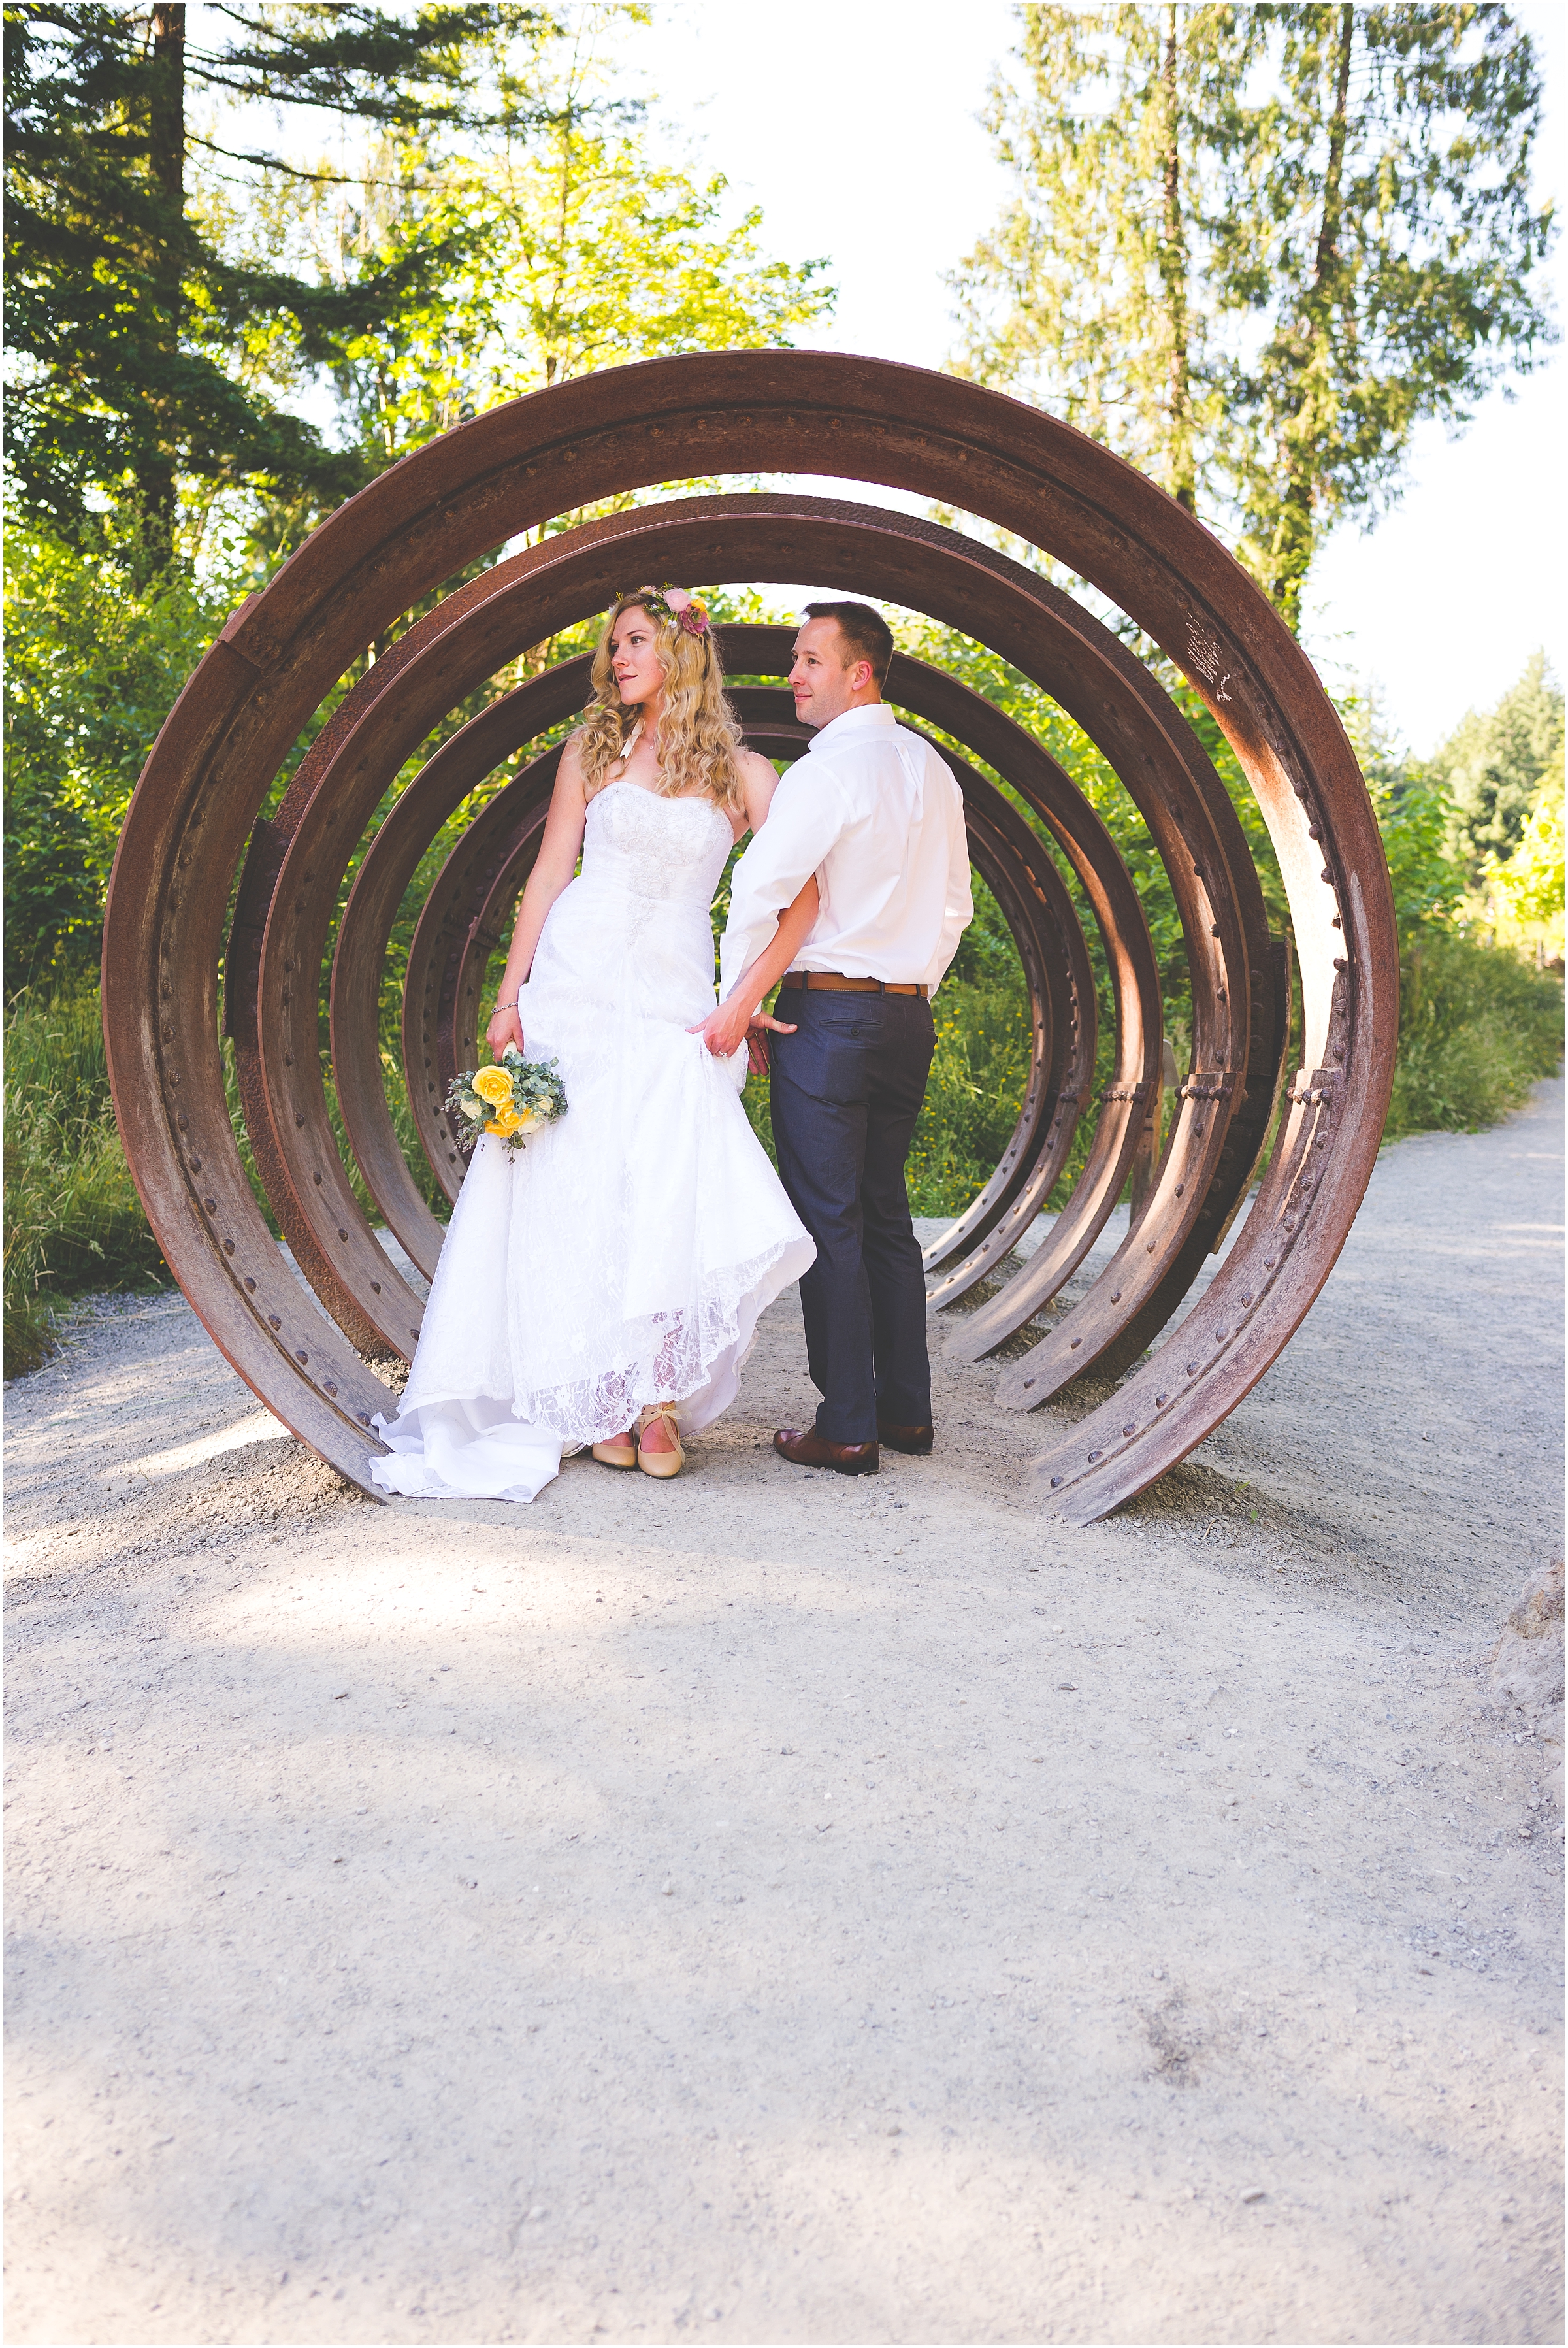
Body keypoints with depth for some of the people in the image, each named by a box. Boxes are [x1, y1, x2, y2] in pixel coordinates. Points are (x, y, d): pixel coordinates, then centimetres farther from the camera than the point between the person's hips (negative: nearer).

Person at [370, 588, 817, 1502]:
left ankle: (658, 1398, -1)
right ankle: (594, 1400, 7)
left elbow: (803, 893, -3)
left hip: (672, 1000, -1)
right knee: (574, 1190, -1)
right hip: (574, 985, 1)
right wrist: (511, 992, 1)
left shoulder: (740, 771, 5)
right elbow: (551, 872, 8)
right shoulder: (592, 749, 10)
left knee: (674, 1190, -12)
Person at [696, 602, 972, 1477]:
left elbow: (761, 889, -18)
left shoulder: (826, 771, -13)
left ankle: (848, 1429, 1)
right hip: (908, 1016, 8)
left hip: (829, 1014, -8)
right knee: (886, 1213, 14)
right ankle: (907, 1408, 19)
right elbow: (954, 905, 19)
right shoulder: (932, 768, 13)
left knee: (830, 1220, -3)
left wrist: (737, 1000, -7)